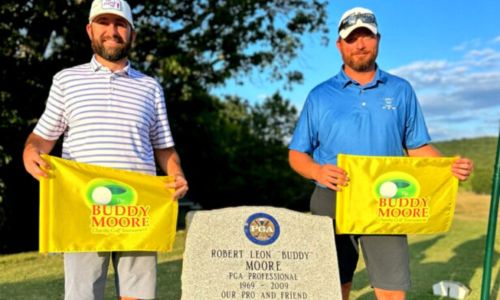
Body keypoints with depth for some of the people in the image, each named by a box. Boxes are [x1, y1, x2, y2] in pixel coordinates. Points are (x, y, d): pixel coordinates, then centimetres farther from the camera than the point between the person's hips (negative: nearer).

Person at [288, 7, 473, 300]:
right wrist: (318, 172, -16)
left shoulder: (401, 90, 8)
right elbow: (297, 154, 5)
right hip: (333, 200, 0)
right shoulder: (320, 96, 5)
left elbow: (418, 147, 9)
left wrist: (450, 166, -10)